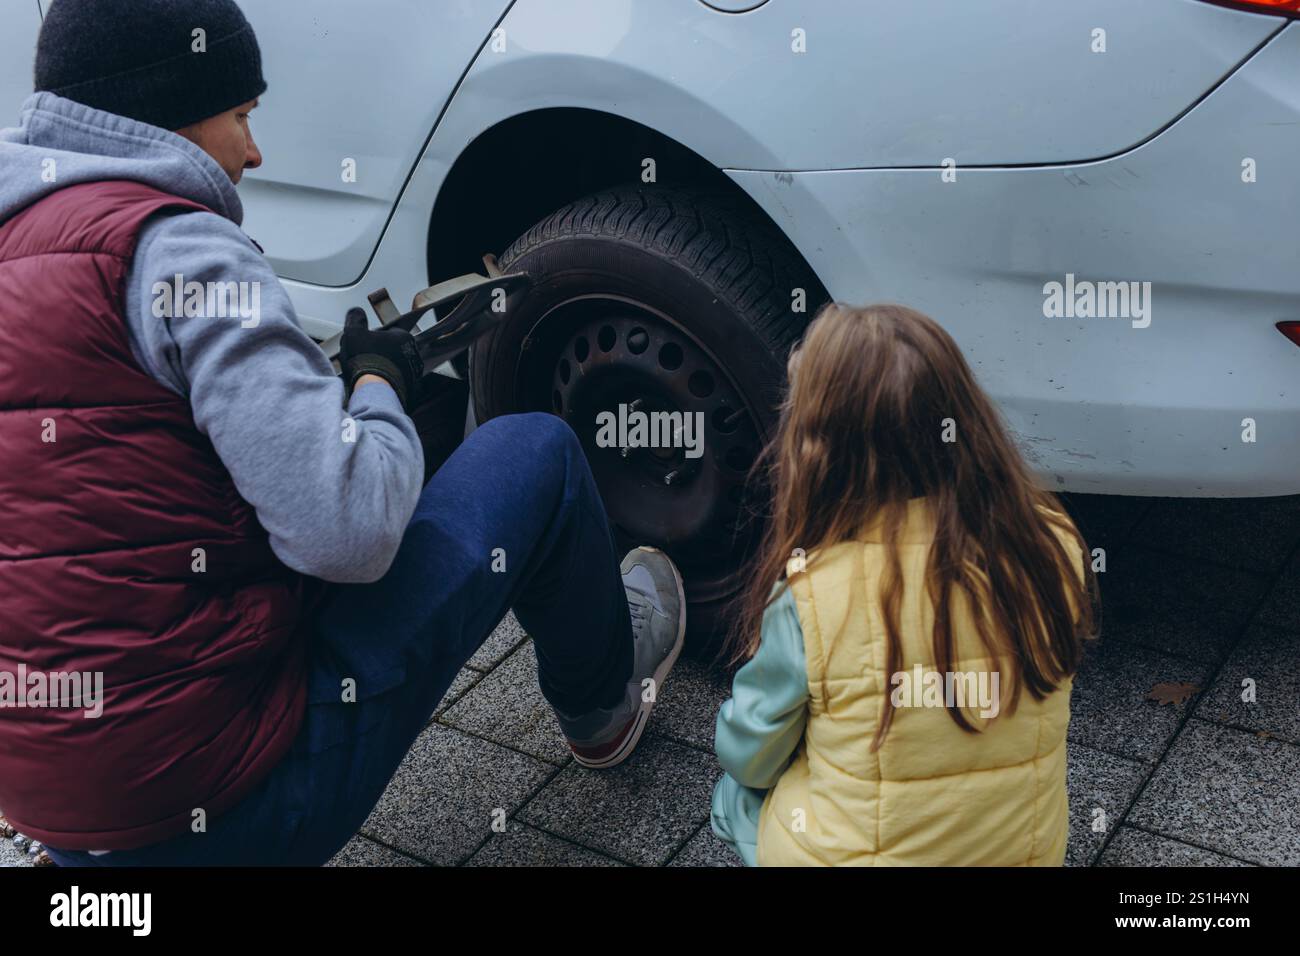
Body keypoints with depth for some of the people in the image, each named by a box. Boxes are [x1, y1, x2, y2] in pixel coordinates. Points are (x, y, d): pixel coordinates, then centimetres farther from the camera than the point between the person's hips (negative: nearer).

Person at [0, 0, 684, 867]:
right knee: (538, 454, 3)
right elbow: (347, 529, -25)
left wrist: (338, 379, 12)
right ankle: (604, 705, 29)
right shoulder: (171, 247, -17)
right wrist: (379, 384, -4)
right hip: (227, 798, -9)